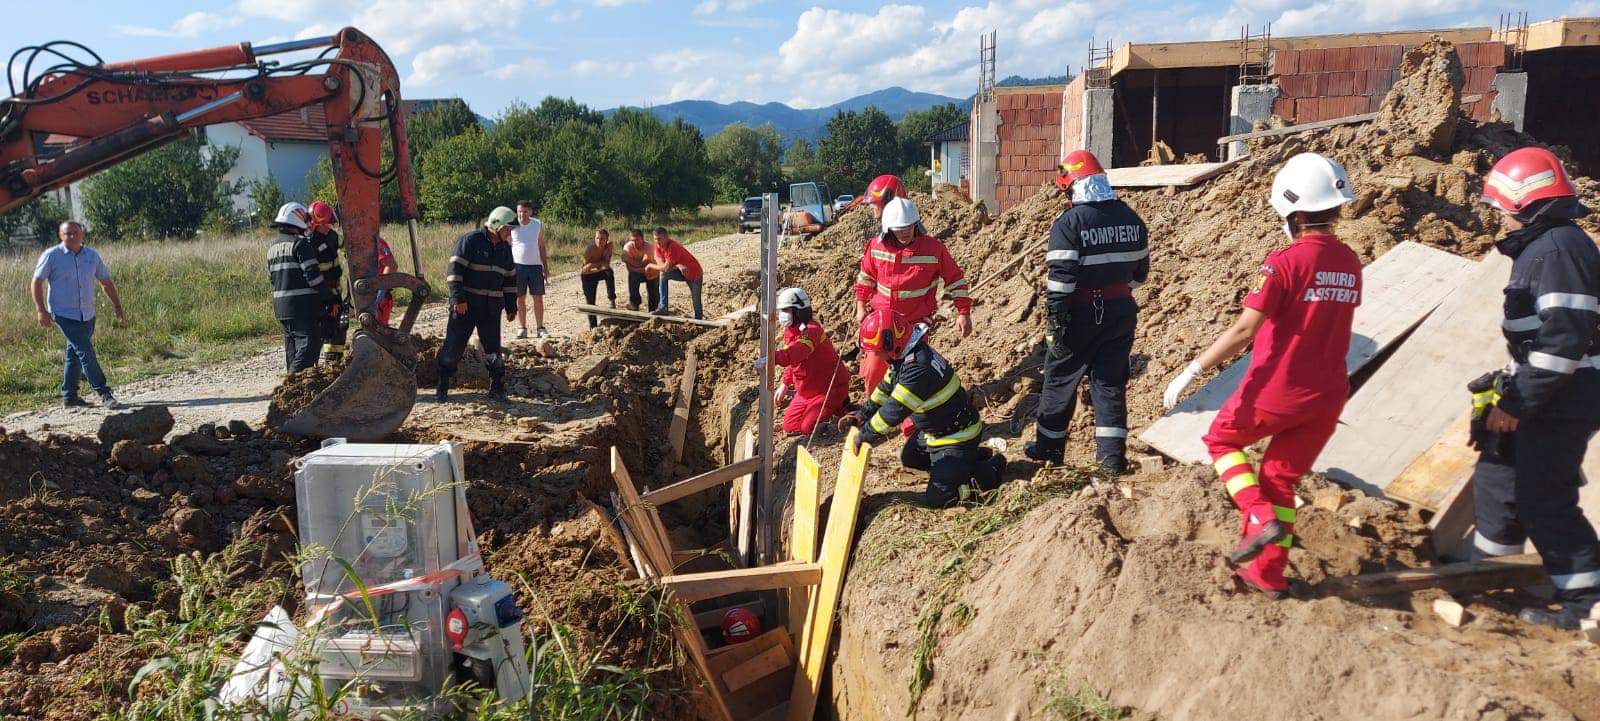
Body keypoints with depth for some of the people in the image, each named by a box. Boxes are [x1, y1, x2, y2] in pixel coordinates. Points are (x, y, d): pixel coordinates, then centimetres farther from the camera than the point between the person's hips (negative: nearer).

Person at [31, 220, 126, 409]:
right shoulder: (51, 256, -7)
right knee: (85, 352, -13)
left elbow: (106, 282, 13)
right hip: (64, 314, -5)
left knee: (74, 355, 13)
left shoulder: (92, 256, 5)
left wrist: (117, 307, 9)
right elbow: (37, 281, -4)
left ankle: (69, 396, 22)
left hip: (87, 315, 5)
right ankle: (104, 394, -11)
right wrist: (41, 310, -11)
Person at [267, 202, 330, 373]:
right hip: (303, 303, -9)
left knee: (292, 345, 15)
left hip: (280, 304, 9)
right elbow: (312, 274, -16)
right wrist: (328, 295, -8)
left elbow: (271, 276, 20)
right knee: (309, 341, -10)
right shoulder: (301, 243, -11)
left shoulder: (272, 247, 16)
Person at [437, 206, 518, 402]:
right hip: (466, 304, -5)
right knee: (454, 344, -2)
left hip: (491, 307, 5)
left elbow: (510, 279, 19)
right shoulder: (470, 241, -8)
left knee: (493, 347, 7)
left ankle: (497, 388, 15)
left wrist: (511, 306, 17)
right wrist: (458, 298, -20)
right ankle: (442, 386, 9)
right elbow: (455, 270, -14)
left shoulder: (505, 248, 12)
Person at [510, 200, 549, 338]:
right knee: (520, 298, 3)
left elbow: (542, 247, 10)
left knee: (538, 297, 2)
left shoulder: (538, 225, 4)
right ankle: (521, 328, 10)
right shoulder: (511, 225, -2)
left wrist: (546, 267, 6)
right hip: (518, 265, -1)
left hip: (536, 265, 1)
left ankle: (539, 328, 8)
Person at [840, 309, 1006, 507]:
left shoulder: (919, 368, -34)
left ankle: (992, 468, 5)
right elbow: (886, 389, 12)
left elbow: (895, 410, -33)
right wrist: (862, 415, 4)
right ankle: (972, 456, 26)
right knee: (909, 459, 28)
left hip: (957, 436, -10)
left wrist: (865, 435, -24)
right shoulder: (906, 356, -2)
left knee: (936, 498, -12)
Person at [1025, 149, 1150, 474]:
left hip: (1082, 314, -5)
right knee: (1111, 382, 11)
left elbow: (1061, 278, -19)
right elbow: (1140, 271, 13)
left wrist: (1054, 320, -15)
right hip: (1121, 312, 5)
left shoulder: (1069, 222, -14)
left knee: (1061, 379, 11)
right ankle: (1112, 455, 9)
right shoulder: (1130, 218, 6)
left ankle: (1049, 447, 21)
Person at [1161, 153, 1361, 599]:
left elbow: (1243, 332, -21)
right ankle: (1268, 575, 23)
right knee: (1281, 479, 17)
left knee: (1222, 440, 20)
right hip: (1327, 396, 6)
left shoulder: (1285, 263, -18)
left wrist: (1192, 371, -16)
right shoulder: (1350, 264, 3)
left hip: (1277, 390, -6)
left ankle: (1260, 518, 2)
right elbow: (1330, 324, 14)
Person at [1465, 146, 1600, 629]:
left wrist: (1517, 403, -22)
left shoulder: (1558, 249, -20)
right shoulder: (1540, 246, 13)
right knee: (1497, 478, 20)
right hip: (1541, 399, 11)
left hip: (1559, 406, -11)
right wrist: (1508, 389, 20)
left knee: (1544, 501, -4)